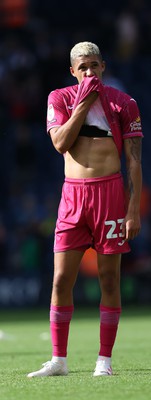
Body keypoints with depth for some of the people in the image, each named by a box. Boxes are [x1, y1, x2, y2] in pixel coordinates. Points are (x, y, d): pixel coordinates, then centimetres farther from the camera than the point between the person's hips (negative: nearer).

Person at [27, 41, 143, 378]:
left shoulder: (123, 103, 3)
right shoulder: (60, 99, 8)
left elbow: (134, 162, 1)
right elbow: (61, 143, -8)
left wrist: (134, 210, -6)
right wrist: (83, 103, -9)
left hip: (110, 191, -2)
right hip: (73, 194, 2)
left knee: (109, 278, 0)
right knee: (61, 279, -2)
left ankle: (104, 360, 6)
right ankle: (58, 360, 4)